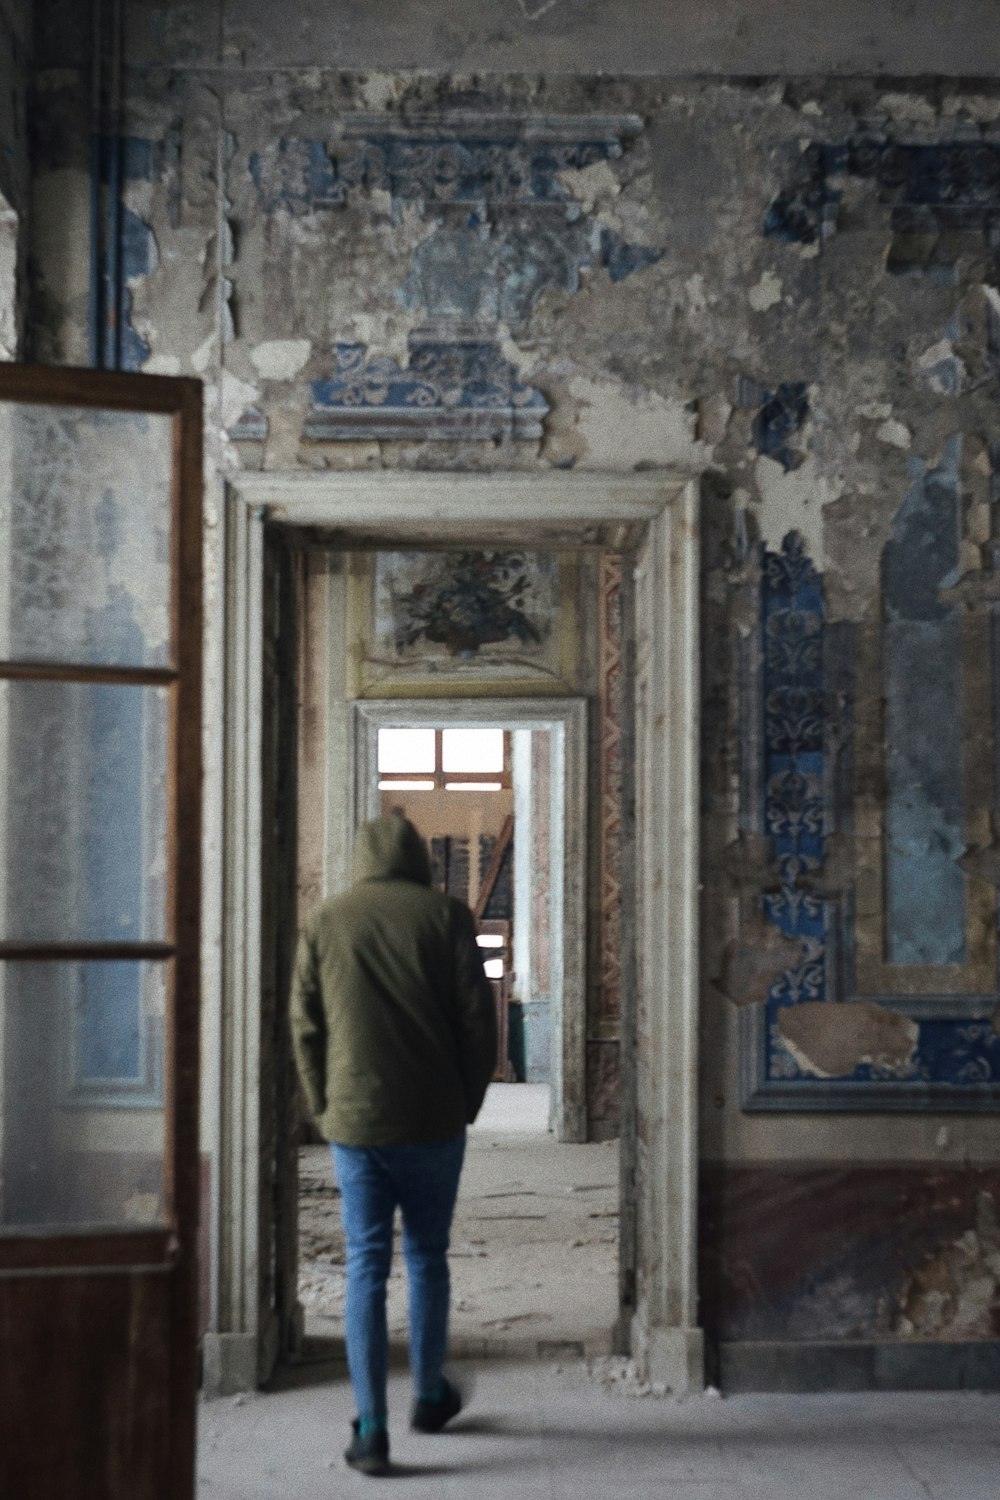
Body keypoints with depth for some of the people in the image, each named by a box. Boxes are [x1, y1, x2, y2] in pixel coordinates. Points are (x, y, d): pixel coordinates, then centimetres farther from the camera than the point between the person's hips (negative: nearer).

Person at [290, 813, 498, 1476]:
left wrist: (325, 1108, 13)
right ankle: (431, 1397, 31)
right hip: (433, 1122, -1)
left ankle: (371, 1429, 4)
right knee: (427, 1258, 15)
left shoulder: (324, 923, 2)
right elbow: (478, 1017, -4)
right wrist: (468, 1101, 8)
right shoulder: (446, 916, -3)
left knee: (366, 1268, 6)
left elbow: (306, 1026, 3)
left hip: (354, 1123, 1)